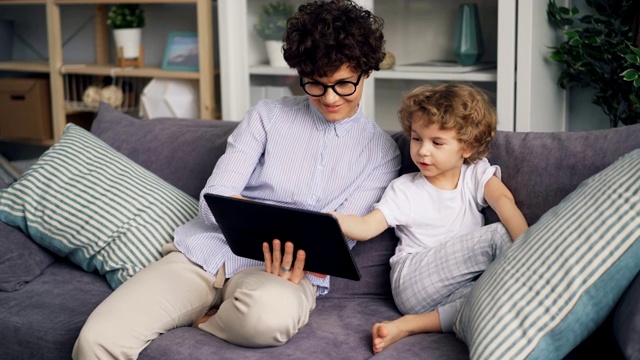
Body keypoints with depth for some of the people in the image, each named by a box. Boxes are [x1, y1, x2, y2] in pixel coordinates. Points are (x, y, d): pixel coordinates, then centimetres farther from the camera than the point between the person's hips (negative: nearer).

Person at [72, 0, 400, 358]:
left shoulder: (383, 152, 8)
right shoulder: (267, 116, 9)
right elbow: (215, 200, 0)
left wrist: (301, 256, -24)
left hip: (285, 267, 1)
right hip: (208, 251, 0)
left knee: (270, 311, -40)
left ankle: (194, 323, -10)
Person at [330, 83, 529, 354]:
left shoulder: (477, 173, 8)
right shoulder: (404, 189, 7)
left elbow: (503, 200, -12)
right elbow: (366, 227, -1)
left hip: (461, 281, 3)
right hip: (413, 279, -2)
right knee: (498, 236, -22)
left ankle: (414, 324, -28)